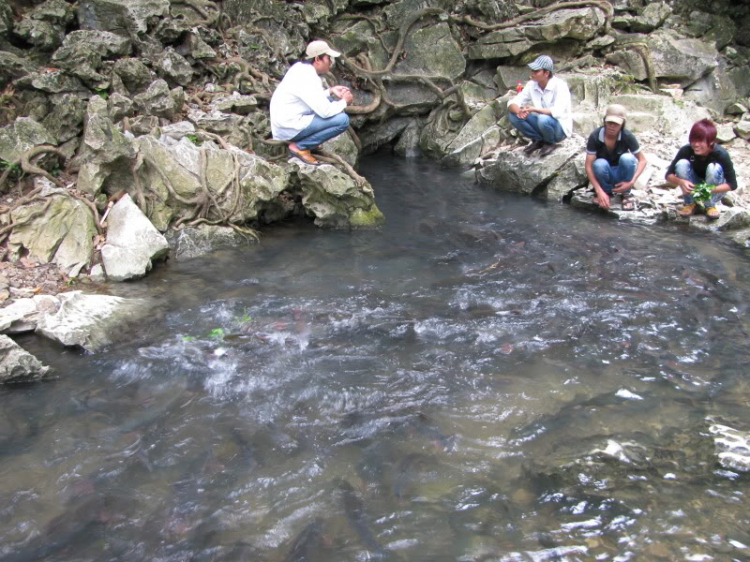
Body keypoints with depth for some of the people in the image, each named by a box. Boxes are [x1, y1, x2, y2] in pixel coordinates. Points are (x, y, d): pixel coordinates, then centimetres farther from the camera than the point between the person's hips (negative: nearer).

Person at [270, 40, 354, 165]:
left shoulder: (300, 67, 7)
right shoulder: (308, 79, -22)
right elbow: (325, 111, -22)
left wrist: (330, 91, 7)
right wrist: (344, 101, -5)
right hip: (289, 128, -10)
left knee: (330, 102, 17)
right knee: (342, 120, -15)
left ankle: (299, 142, 10)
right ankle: (300, 146, -8)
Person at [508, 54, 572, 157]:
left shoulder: (559, 85, -22)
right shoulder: (531, 85, -6)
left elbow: (558, 112, -33)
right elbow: (512, 102, -8)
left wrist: (534, 109, -37)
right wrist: (519, 111, -31)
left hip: (560, 128, -5)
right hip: (542, 124, 5)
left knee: (543, 119, -38)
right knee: (513, 115, -13)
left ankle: (550, 143, -6)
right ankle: (538, 140, 4)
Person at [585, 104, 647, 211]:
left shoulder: (627, 137, -20)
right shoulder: (595, 136, -22)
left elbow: (642, 160, -11)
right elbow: (589, 166, -23)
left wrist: (632, 182, -26)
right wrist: (599, 191, -32)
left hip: (621, 173, 1)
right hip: (605, 174, -1)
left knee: (627, 158, -30)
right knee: (600, 164, -34)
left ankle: (626, 193, -7)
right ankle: (607, 192, -4)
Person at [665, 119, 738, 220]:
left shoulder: (721, 154, -26)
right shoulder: (686, 151, -22)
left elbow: (732, 184, -25)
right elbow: (669, 174, -18)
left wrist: (709, 189, -41)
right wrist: (681, 182, -40)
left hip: (715, 190, -1)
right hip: (693, 188, 2)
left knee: (713, 167, -31)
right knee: (682, 164, -25)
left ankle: (710, 205, -10)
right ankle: (690, 204, -8)